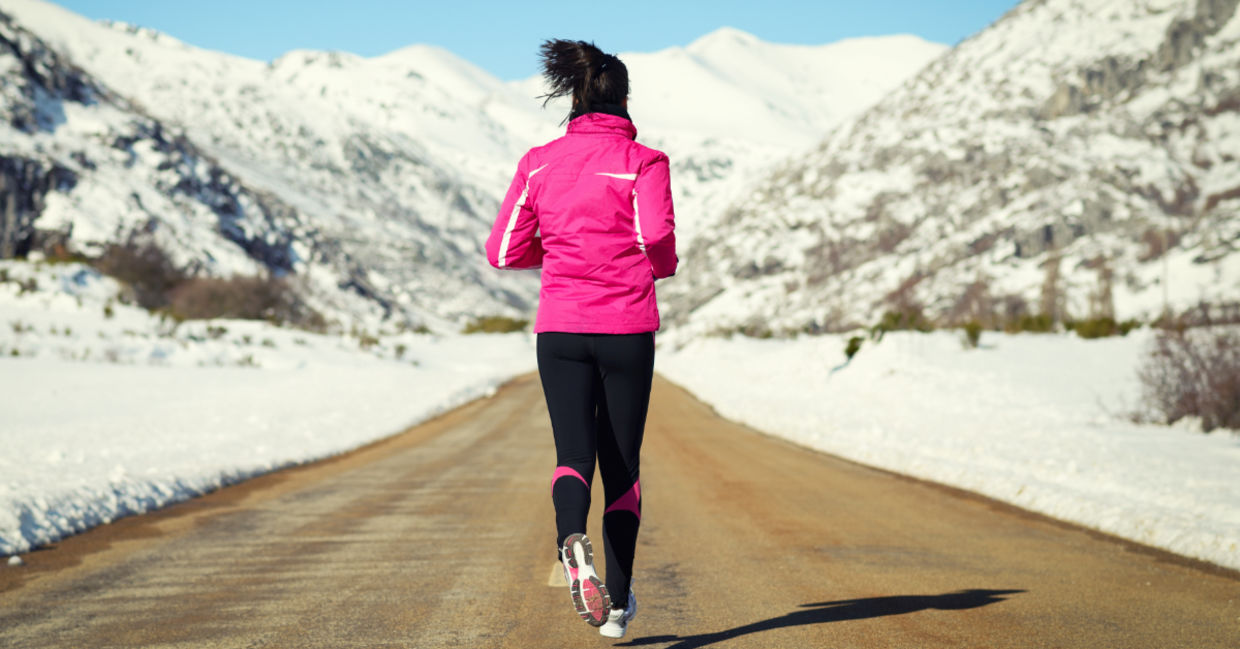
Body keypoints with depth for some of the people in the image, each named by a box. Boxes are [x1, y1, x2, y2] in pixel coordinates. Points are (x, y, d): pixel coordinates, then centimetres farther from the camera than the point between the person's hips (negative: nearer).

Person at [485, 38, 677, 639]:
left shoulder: (539, 162, 6)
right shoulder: (642, 161, -3)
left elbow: (504, 251, 4)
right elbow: (658, 236, -18)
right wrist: (662, 267, 5)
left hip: (560, 329, 2)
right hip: (627, 329, -1)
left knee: (574, 454, 0)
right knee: (621, 464, 11)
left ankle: (572, 539, -33)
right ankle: (617, 602, 15)